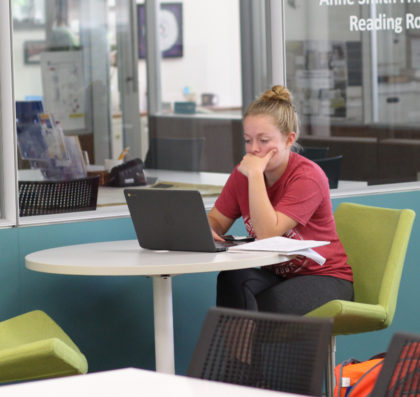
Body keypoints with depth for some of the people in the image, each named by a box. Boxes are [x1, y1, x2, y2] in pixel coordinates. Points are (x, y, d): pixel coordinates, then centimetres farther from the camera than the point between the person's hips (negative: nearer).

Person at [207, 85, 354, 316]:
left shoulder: (308, 176, -19)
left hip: (324, 279, -5)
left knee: (264, 307, -33)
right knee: (232, 279, -28)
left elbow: (267, 234, -27)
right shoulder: (243, 173, 0)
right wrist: (205, 230, -17)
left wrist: (255, 175, -28)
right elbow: (216, 221, 8)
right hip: (277, 274, 5)